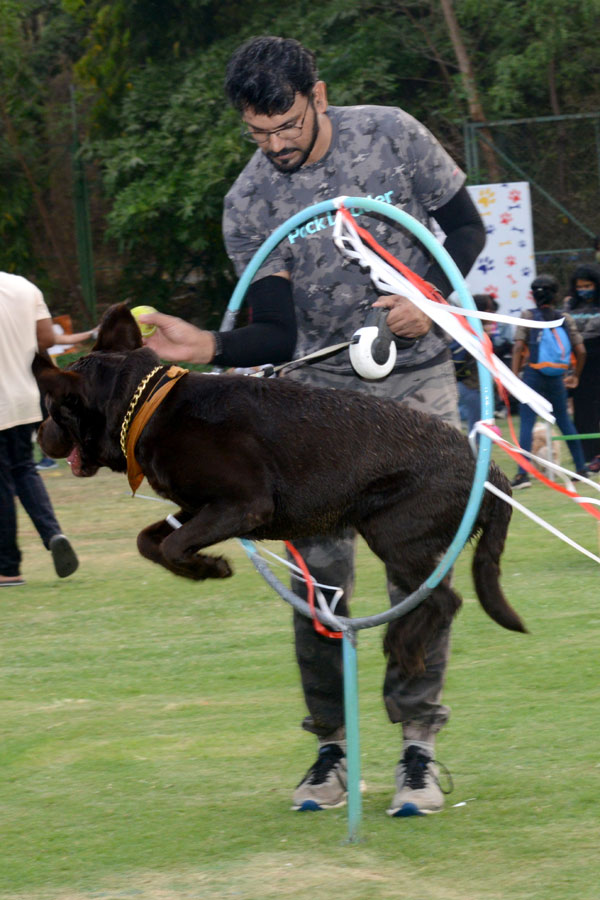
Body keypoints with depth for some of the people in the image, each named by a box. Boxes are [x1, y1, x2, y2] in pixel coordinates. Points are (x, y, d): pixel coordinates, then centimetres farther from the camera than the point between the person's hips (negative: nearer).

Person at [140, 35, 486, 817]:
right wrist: (206, 348, -28)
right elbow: (276, 335, -8)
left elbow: (467, 228, 1)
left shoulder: (392, 136, -10)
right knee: (319, 571, -4)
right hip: (323, 388, 1)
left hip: (419, 379, -1)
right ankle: (331, 745, 9)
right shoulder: (249, 205, -9)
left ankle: (418, 744, 0)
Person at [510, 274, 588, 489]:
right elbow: (581, 351, 2)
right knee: (564, 422, 16)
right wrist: (575, 376, 16)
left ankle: (523, 473, -17)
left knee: (526, 424, -6)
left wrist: (514, 375, -12)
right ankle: (581, 467, 20)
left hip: (533, 374, -3)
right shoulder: (566, 319, 5)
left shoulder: (527, 316, -1)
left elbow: (518, 347, -12)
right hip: (557, 378, 3)